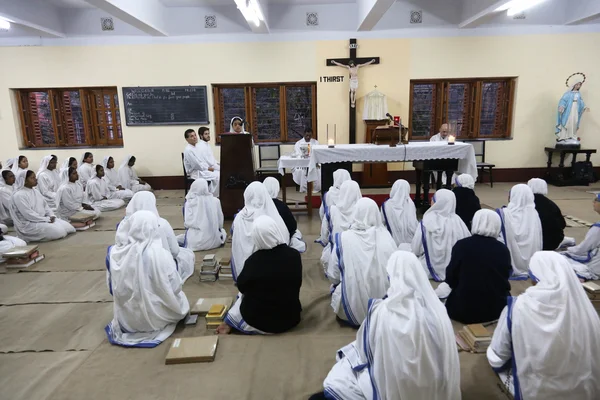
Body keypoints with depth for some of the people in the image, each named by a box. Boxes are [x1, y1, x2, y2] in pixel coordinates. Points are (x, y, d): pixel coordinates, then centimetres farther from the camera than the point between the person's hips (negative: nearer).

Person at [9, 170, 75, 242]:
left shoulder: (36, 192, 13)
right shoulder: (19, 196, -15)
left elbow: (45, 206, 15)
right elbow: (29, 215, -21)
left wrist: (52, 216, -5)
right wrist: (47, 220, -19)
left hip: (44, 219, 7)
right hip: (29, 225, -7)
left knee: (68, 227, -10)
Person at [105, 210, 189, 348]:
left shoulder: (115, 253, -13)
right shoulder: (160, 255, -27)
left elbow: (112, 287, 0)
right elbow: (175, 287, -17)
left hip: (125, 319, 5)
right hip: (154, 318, -5)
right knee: (179, 297, 23)